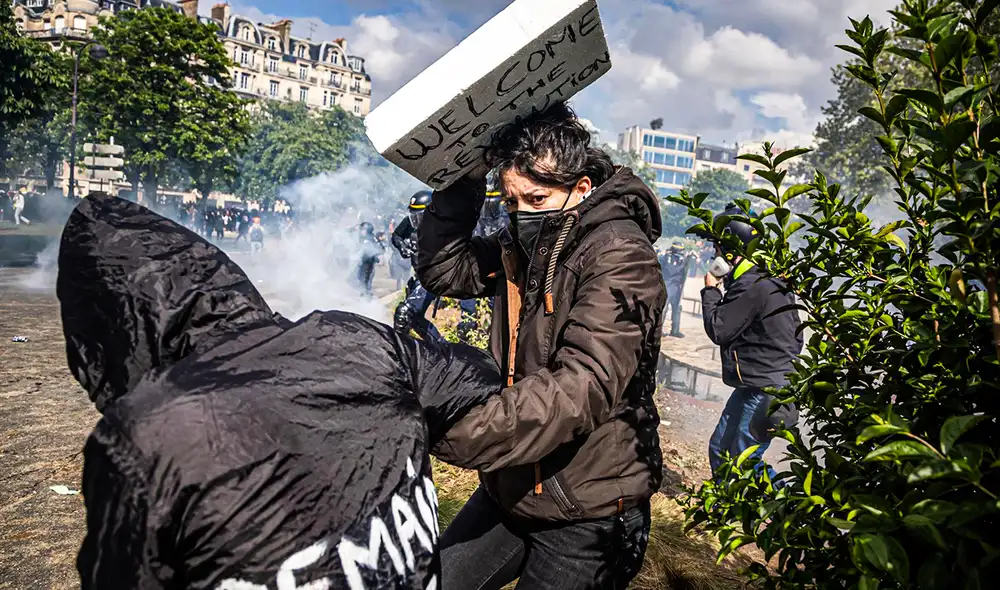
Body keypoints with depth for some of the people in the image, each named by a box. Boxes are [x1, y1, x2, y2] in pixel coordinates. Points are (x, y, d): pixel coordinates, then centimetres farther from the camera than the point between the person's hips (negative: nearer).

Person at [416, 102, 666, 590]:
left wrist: (454, 430, -42)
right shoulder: (524, 244, 3)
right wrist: (463, 183, -6)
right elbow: (442, 268, 9)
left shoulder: (620, 259, -22)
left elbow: (581, 388, -33)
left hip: (584, 513, -7)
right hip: (511, 490, 8)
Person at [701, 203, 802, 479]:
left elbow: (718, 330, -17)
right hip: (754, 386, 11)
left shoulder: (752, 286, -20)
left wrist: (710, 290, -5)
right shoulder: (769, 280, 13)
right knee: (720, 449, 16)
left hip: (764, 391, -11)